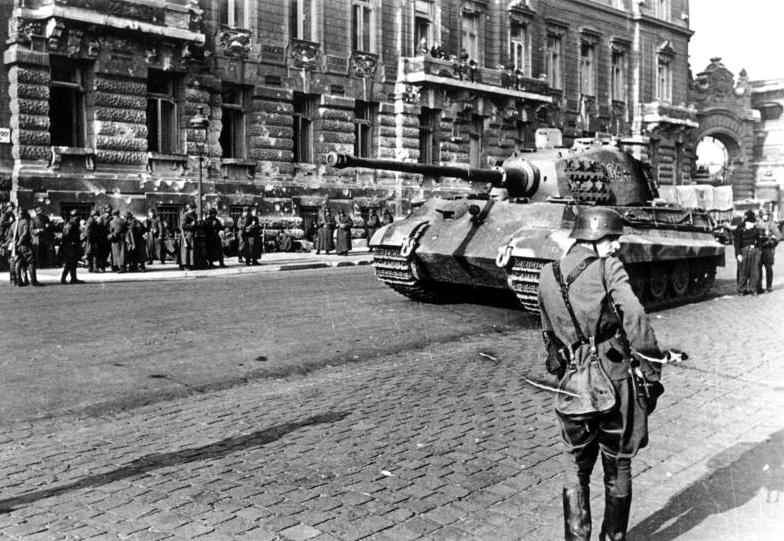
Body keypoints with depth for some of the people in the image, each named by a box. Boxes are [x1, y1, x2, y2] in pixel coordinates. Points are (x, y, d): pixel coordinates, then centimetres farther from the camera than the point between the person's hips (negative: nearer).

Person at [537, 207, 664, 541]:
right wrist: (651, 372, -13)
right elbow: (636, 319, -20)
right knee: (618, 469, 16)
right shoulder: (608, 268, -10)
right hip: (616, 379, -3)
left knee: (576, 469, 18)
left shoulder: (548, 275, 6)